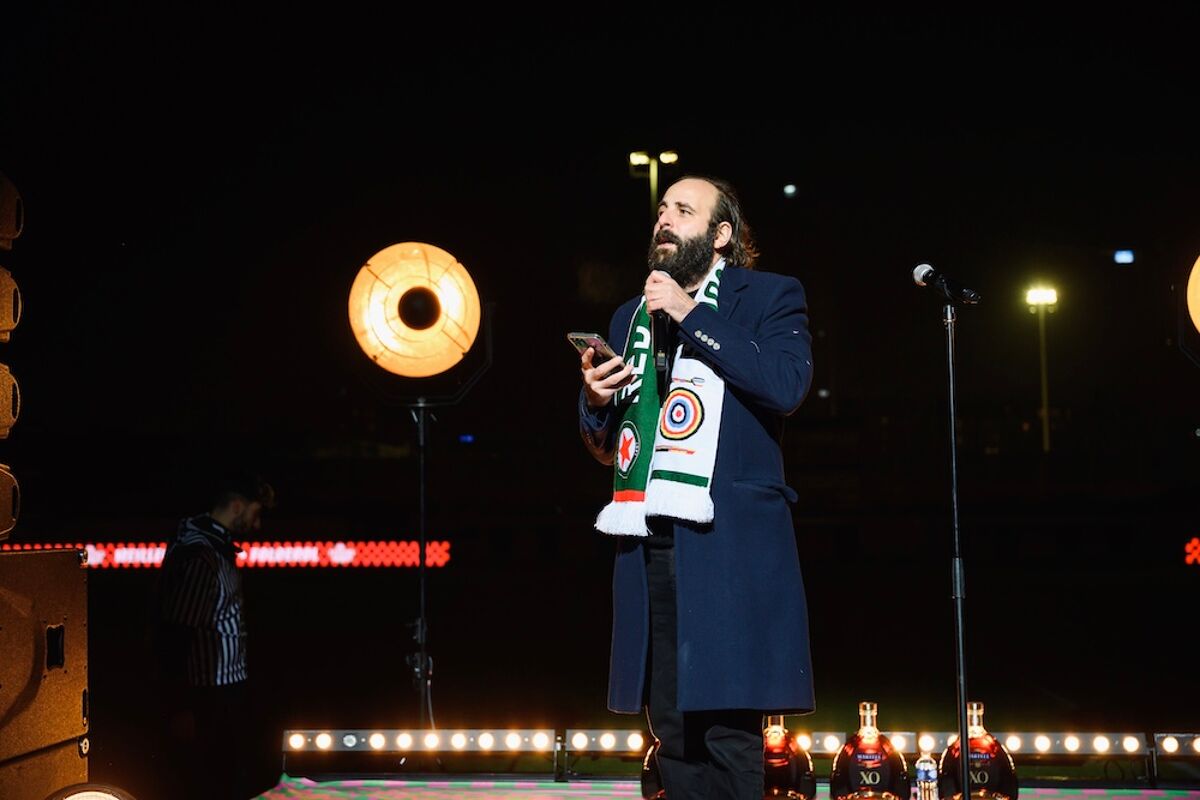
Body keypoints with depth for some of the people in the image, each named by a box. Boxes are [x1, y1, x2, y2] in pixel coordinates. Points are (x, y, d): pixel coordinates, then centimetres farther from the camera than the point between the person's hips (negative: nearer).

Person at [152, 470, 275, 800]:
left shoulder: (218, 548, 12)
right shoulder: (197, 555, -18)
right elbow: (173, 634, -21)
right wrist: (180, 708, -21)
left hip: (226, 693, 10)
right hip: (203, 700, -10)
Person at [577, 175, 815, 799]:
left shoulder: (769, 297, 7)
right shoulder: (630, 318, 23)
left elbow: (786, 385, -12)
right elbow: (604, 446, 25)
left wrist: (691, 316, -9)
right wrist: (595, 401, 2)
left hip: (727, 538, -5)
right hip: (648, 542, 5)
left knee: (727, 724, -9)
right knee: (671, 725, 5)